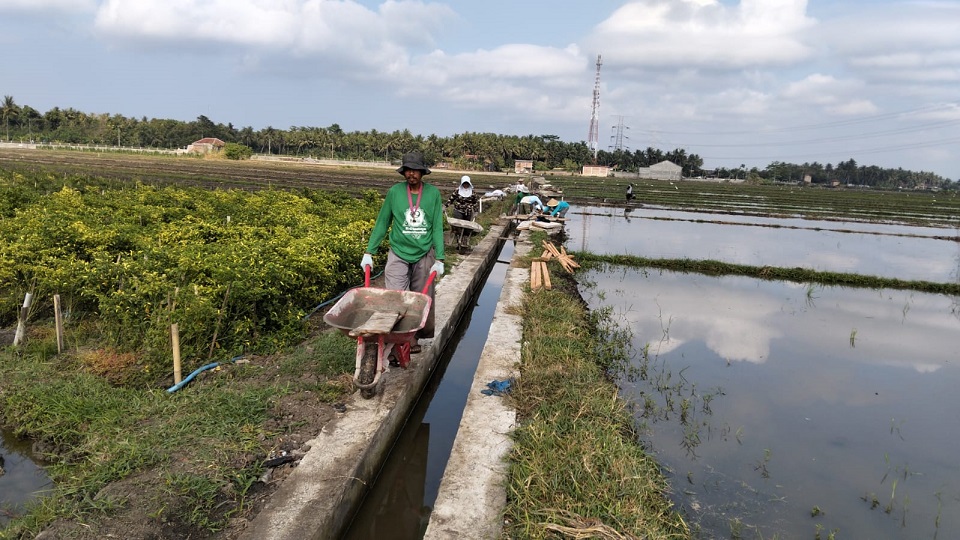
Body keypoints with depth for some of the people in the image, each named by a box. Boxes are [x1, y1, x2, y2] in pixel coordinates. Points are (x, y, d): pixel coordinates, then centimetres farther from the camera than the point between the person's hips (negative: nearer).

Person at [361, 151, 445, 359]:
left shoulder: (433, 193, -2)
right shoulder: (394, 192, -3)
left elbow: (437, 227, 0)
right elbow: (382, 223, 4)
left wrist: (439, 259, -4)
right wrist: (369, 252, 1)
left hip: (424, 255, 1)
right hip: (399, 254, -1)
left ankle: (420, 334, 25)